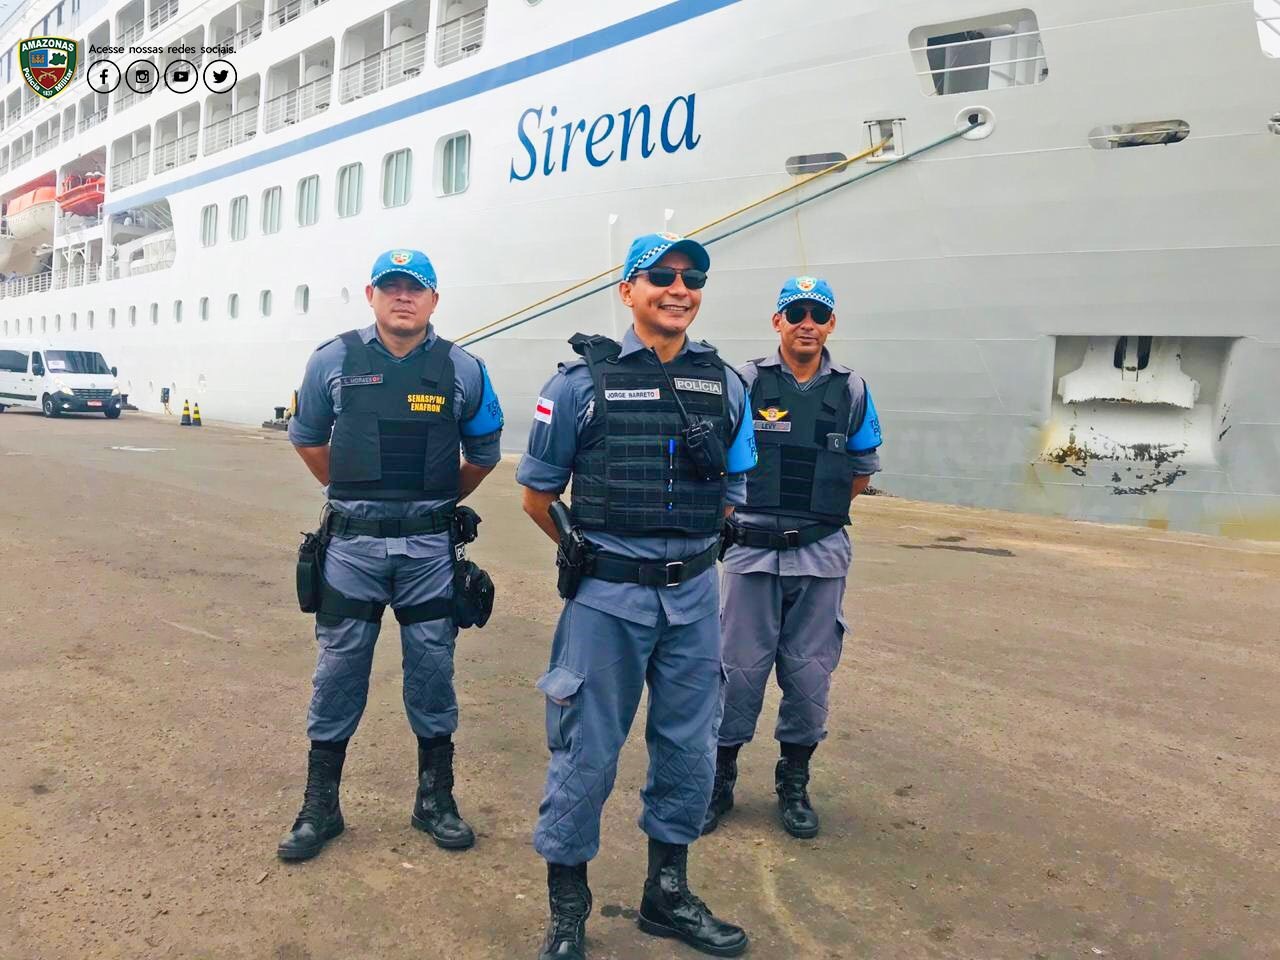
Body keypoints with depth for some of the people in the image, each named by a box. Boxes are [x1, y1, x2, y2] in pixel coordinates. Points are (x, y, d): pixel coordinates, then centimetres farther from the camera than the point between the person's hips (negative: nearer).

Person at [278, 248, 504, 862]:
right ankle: (320, 806, 21)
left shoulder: (462, 370, 1)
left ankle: (436, 799, 24)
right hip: (352, 542, 0)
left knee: (433, 670, 8)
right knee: (338, 671, 6)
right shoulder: (333, 361, 1)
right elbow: (307, 439, 16)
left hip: (429, 546, 0)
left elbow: (483, 454, 15)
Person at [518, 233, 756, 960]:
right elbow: (538, 494, 1)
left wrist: (685, 546, 10)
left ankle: (668, 895, 34)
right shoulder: (582, 382, -6)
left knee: (689, 749, 14)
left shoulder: (725, 385, 4)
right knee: (586, 755, 5)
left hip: (694, 597, 4)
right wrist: (590, 551, 8)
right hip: (607, 598, -4)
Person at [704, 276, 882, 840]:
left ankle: (794, 783, 25)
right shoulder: (747, 383, 1)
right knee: (740, 668, 2)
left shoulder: (852, 392, 7)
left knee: (809, 673, 8)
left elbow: (861, 475, 14)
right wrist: (750, 507, -2)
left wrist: (815, 506, 4)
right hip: (753, 552, -2)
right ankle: (720, 778, 19)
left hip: (821, 555, 2)